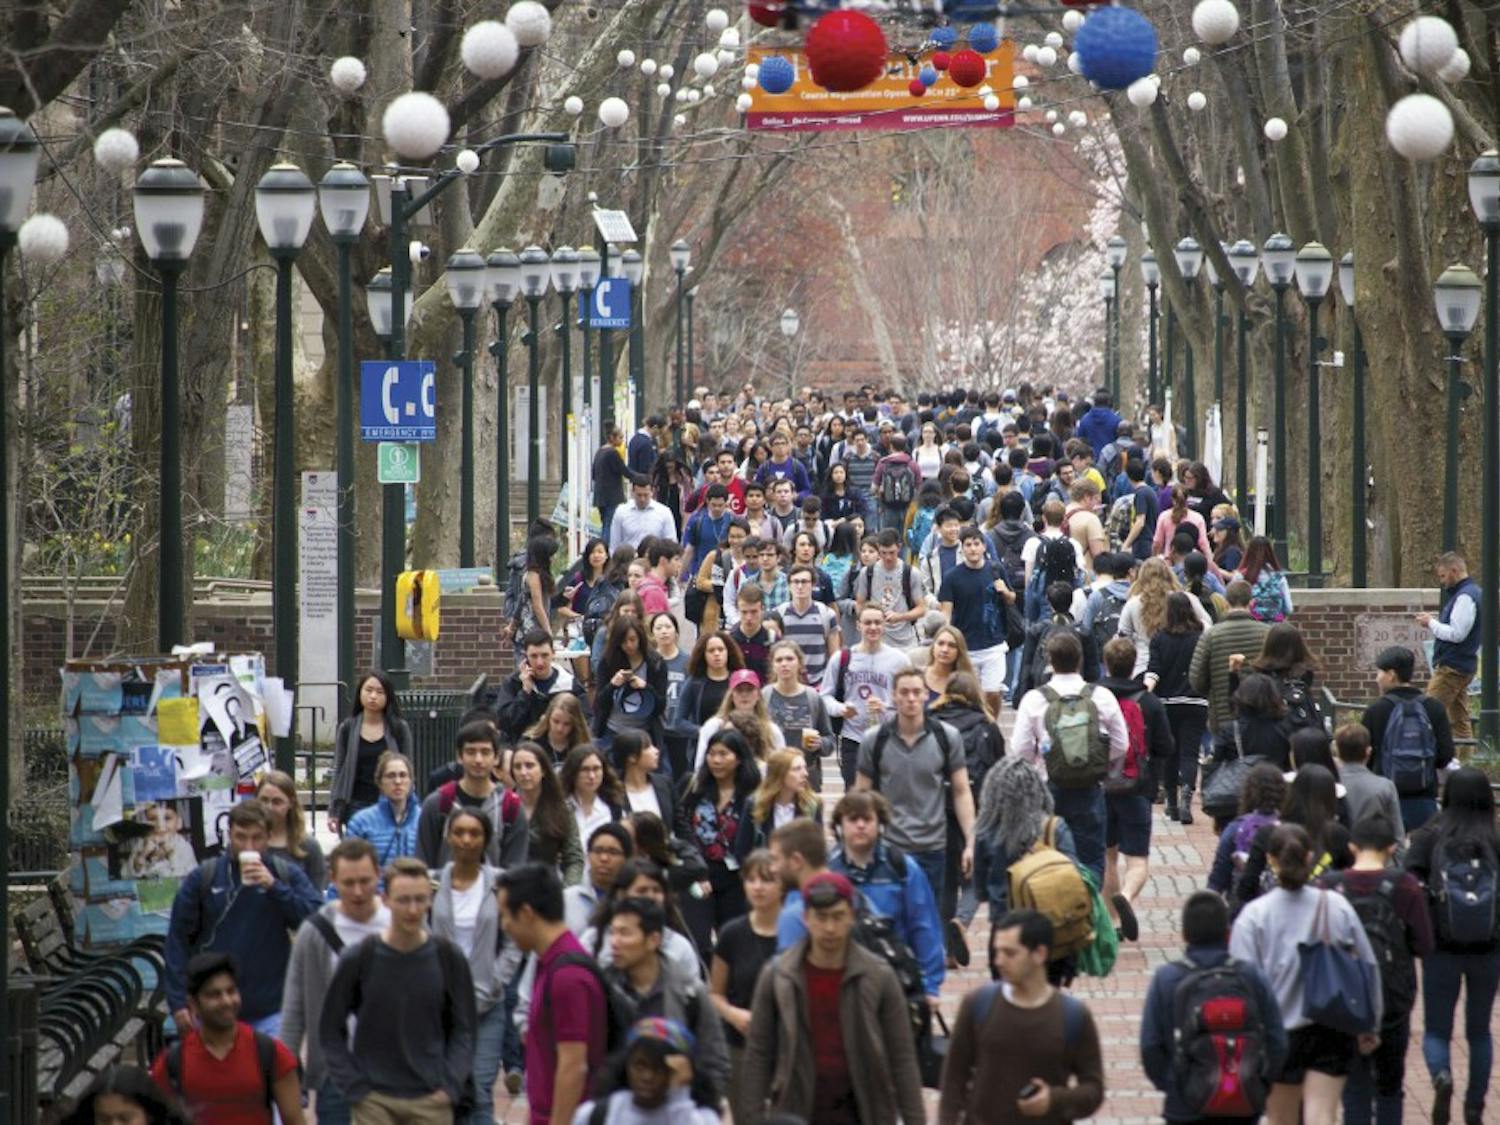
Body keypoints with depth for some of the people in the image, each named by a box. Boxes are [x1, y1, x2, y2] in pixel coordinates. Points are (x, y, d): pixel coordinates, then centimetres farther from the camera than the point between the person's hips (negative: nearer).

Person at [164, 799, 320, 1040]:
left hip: (270, 1012, -1)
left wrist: (274, 887, -20)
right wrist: (178, 1002, -5)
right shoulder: (204, 877, 0)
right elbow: (178, 937, 1)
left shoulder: (288, 875, 1)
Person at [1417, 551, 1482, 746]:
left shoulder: (1465, 597, -16)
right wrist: (1433, 624, 10)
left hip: (1452, 668, -10)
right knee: (1460, 719, 11)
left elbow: (1456, 633, -22)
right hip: (1462, 666, 10)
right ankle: (1465, 760, 12)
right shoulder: (1472, 593, 16)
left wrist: (1431, 623, -10)